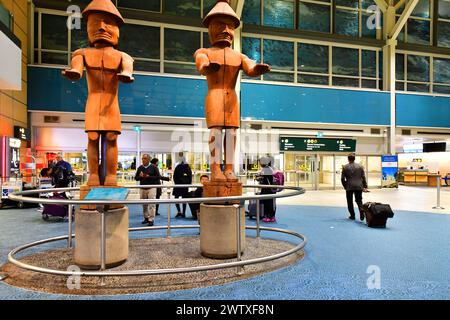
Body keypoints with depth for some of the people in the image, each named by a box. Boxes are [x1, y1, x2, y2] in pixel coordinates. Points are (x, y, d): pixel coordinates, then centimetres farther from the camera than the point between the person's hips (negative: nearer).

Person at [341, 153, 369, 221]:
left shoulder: (345, 167, -2)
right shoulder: (360, 166, 5)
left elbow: (342, 178, -2)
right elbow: (363, 177, 5)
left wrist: (345, 186, 11)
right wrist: (365, 187, 9)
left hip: (349, 187, -2)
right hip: (359, 187, 2)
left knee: (350, 202, 9)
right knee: (359, 200, 9)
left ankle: (352, 215, 12)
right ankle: (361, 211, -16)